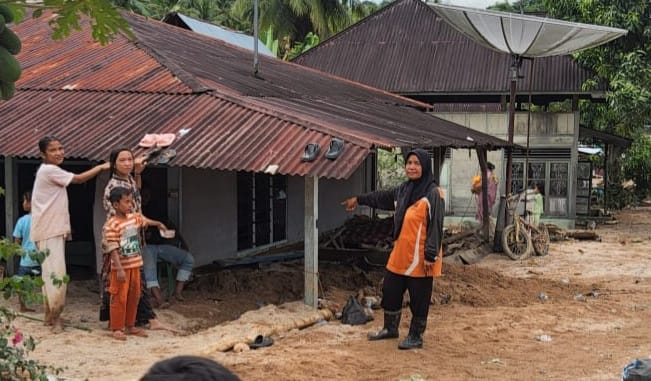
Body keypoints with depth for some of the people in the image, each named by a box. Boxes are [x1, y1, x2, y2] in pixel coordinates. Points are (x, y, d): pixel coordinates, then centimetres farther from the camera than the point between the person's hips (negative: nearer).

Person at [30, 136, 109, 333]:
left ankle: (50, 314, 20)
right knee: (56, 273, -11)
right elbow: (79, 179, -13)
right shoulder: (49, 170, -14)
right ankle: (55, 315, -4)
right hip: (49, 231, -10)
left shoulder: (50, 171, 17)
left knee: (50, 272, 13)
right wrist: (101, 167, -1)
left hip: (54, 229, 10)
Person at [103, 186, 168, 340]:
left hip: (135, 265, 8)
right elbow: (113, 249, -21)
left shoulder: (135, 217, 6)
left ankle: (130, 325, 26)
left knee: (134, 296, 14)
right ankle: (116, 328, 8)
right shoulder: (111, 225, -18)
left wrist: (158, 224, 47)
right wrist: (119, 269, -25)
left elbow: (145, 221, 31)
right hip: (121, 268, -8)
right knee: (120, 298, -2)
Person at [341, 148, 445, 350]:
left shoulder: (433, 193, -14)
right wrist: (358, 199, 37)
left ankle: (416, 337, 19)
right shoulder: (403, 189, 8)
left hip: (420, 257, -8)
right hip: (400, 254, 8)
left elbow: (436, 227, -17)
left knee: (419, 299, 4)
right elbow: (382, 197, 26)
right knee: (390, 291, 17)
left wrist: (430, 256, -20)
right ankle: (390, 329, 35)